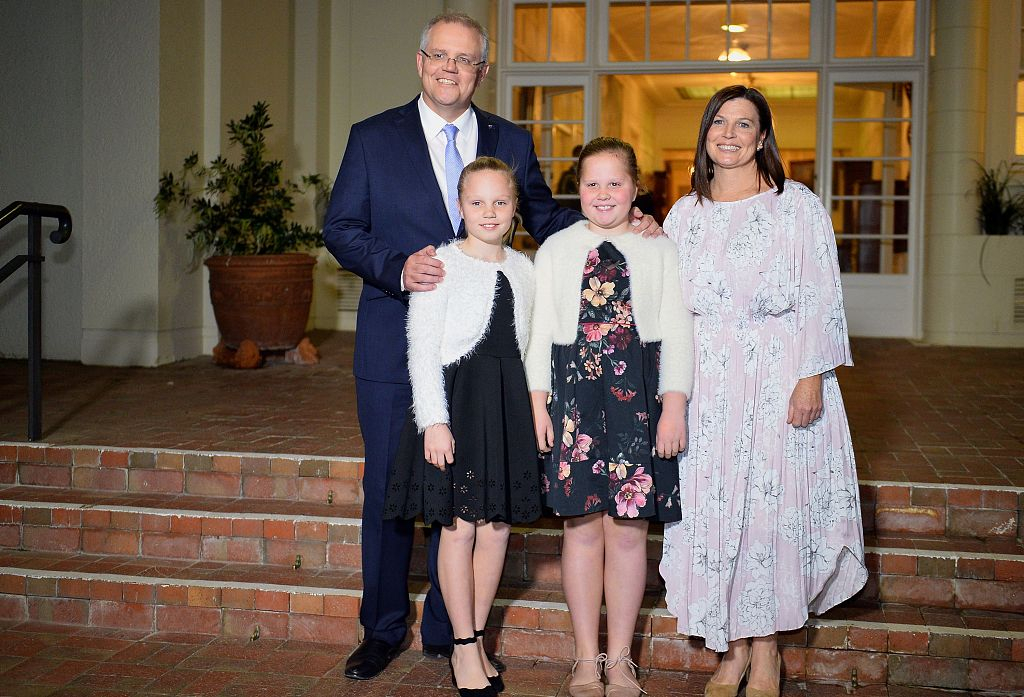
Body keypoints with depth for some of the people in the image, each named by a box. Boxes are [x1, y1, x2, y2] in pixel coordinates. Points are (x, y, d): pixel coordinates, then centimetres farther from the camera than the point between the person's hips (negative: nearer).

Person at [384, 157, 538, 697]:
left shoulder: (523, 268, 9)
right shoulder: (441, 263, -6)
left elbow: (525, 344, 13)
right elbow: (422, 349, -9)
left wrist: (528, 407, 9)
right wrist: (434, 419, -15)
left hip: (508, 404, 5)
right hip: (454, 400, -5)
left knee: (497, 526, 7)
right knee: (459, 527, -1)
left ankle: (475, 641, 21)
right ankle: (465, 649, 12)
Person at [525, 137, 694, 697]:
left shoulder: (660, 250, 6)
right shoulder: (556, 250, 9)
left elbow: (678, 332, 2)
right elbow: (540, 332, 7)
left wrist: (674, 406, -5)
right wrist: (538, 402, -1)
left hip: (638, 398, -1)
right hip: (573, 394, 1)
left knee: (628, 530, 3)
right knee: (582, 528, 5)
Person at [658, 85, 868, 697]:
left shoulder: (798, 206, 1)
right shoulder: (685, 214, 12)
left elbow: (821, 299, -3)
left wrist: (812, 377, -11)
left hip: (780, 380, -3)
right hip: (708, 386, 3)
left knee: (773, 504, -2)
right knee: (711, 507, 3)